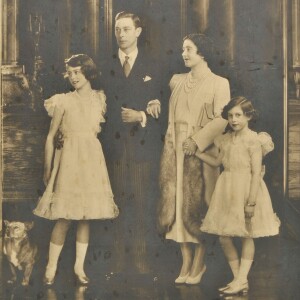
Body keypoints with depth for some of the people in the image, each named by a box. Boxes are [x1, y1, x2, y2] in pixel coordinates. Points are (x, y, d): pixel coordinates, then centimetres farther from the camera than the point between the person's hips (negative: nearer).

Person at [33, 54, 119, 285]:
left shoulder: (100, 98, 8)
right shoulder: (64, 101, 0)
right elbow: (51, 136, 2)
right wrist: (47, 169, -1)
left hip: (92, 159, 3)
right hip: (69, 159, -3)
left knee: (87, 215, 5)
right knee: (65, 217, -5)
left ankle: (79, 266, 16)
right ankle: (52, 267, 7)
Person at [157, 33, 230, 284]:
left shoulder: (218, 83, -2)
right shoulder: (177, 81, 14)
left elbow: (221, 120, -11)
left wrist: (197, 141, -19)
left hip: (201, 152, -5)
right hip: (175, 150, 5)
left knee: (197, 205, -3)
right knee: (178, 202, 2)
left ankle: (199, 263, 7)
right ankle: (186, 261, 9)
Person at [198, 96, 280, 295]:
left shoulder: (253, 140, -11)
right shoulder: (226, 139, 10)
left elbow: (256, 173, -15)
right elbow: (218, 162, 23)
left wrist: (251, 202, -19)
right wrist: (197, 152, 16)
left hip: (246, 189, -7)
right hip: (227, 190, 7)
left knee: (247, 236, 4)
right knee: (224, 237, 5)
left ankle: (241, 280, 6)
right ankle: (239, 279, 15)